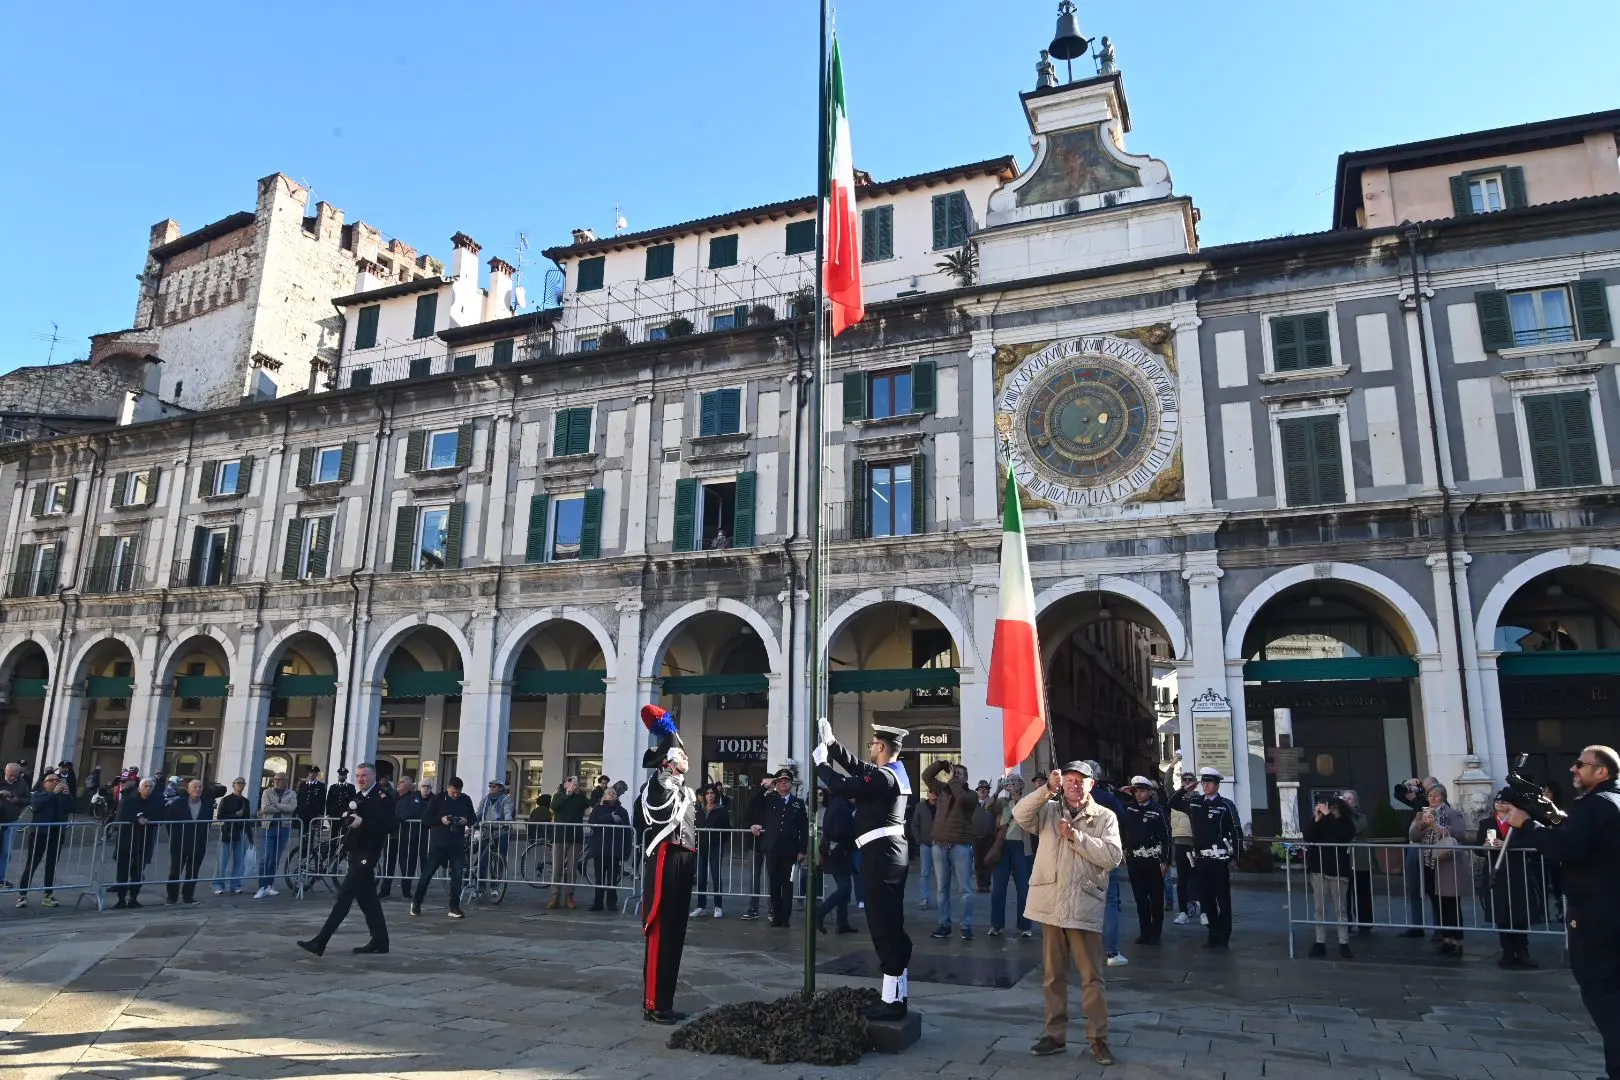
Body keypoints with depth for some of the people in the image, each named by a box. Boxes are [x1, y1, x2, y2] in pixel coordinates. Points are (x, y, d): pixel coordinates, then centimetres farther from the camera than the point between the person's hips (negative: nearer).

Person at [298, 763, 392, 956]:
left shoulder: (383, 796, -9)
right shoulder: (357, 797, 17)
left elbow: (386, 823, -20)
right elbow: (342, 820, 10)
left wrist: (362, 822, -25)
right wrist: (347, 818, -10)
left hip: (367, 852, -9)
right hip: (355, 851, 9)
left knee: (345, 894, -9)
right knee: (366, 897, 13)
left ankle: (320, 942, -9)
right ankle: (380, 941, 21)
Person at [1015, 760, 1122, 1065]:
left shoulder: (1105, 817, 3)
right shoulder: (1048, 810, 8)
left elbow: (1113, 856, -10)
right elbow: (1020, 814, -11)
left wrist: (1076, 836, -16)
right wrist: (1047, 789, -22)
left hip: (1084, 907, -2)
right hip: (1050, 905, 2)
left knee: (1092, 977, 2)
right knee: (1053, 975, 12)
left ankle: (1098, 1039, 12)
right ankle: (1055, 1034, 22)